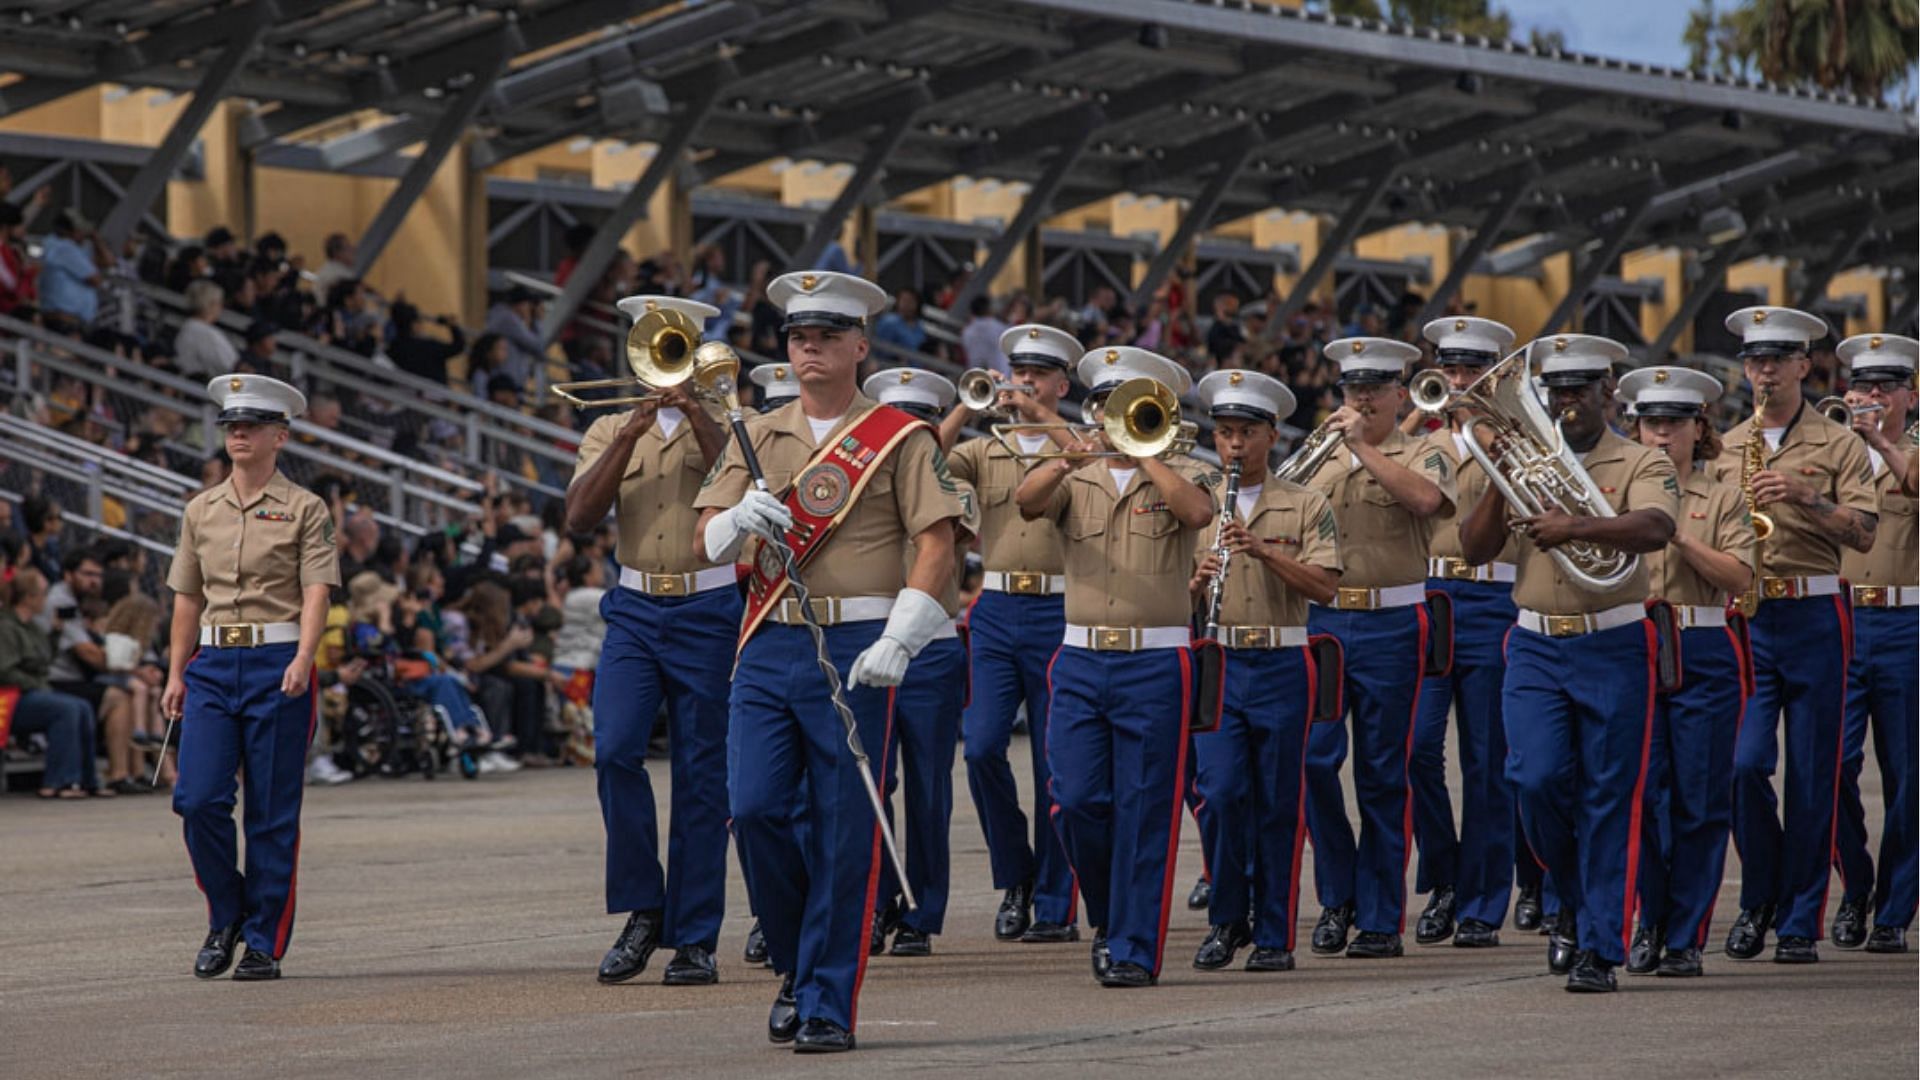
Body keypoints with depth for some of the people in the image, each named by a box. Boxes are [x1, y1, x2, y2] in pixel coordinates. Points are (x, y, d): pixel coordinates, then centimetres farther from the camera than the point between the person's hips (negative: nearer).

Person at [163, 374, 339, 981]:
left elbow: (316, 594, -8)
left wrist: (302, 660, -23)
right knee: (198, 798, -9)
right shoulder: (201, 511, 13)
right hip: (213, 664, 3)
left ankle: (265, 943, 6)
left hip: (277, 664, -3)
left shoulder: (304, 510, 0)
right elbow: (187, 599, 17)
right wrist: (175, 674, 12)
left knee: (272, 811, -1)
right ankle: (226, 915, 13)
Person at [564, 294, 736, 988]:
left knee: (701, 777, -1)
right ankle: (642, 911, -1)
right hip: (634, 611, 2)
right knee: (614, 749, -16)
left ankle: (694, 939, 4)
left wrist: (695, 413, -16)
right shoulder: (611, 430, 13)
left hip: (708, 611, -2)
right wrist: (629, 434, -10)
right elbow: (579, 517, -2)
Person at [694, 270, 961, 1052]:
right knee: (756, 809, -7)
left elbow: (936, 548, -5)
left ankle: (828, 1004, 4)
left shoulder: (899, 439, 1)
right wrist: (742, 517, -14)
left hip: (854, 651, -3)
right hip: (767, 644, 3)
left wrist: (896, 644, -16)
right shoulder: (758, 437, 14)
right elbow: (707, 540, 10)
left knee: (844, 833, -3)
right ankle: (797, 963, 16)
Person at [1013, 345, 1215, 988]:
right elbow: (1026, 502, -9)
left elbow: (1199, 513, -18)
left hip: (1155, 663, -3)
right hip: (1081, 661, 3)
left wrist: (1140, 452, -11)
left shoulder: (1176, 481, 6)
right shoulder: (1075, 482, 12)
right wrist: (1067, 459, -26)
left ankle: (1135, 949, 1)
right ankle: (1109, 918, 20)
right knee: (1077, 802, -3)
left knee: (1143, 809, -3)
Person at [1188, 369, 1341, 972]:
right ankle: (1227, 919, 7)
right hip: (1216, 665, 1)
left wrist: (1263, 551, -19)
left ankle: (1274, 937, 8)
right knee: (1221, 792, -10)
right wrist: (1199, 581, -12)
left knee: (1278, 803, 1)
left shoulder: (1306, 507, 4)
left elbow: (1324, 587, -8)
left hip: (1281, 667, -1)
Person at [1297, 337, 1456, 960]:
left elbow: (1426, 498, -20)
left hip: (1391, 627, -3)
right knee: (1312, 756, -7)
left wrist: (1363, 448, -20)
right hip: (1320, 621, 3)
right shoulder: (1321, 458, 15)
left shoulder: (1422, 457, 3)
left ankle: (1381, 920, 7)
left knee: (1383, 778, 1)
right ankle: (1336, 896, 10)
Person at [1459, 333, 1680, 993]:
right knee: (1537, 778, -12)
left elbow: (1655, 529, -20)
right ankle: (1576, 899, 15)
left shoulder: (1641, 464, 2)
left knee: (1608, 800, -3)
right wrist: (1501, 482, -8)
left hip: (1614, 648, -3)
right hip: (1536, 647, 3)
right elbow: (1474, 551, 5)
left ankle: (1599, 949, 2)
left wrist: (1578, 527, -33)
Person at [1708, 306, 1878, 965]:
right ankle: (1759, 899, 10)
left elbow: (1864, 534, -5)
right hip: (1743, 618, 2)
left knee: (1812, 777, 0)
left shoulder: (1839, 446, 4)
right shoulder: (1724, 450, 13)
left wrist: (1806, 498, -18)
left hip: (1814, 619, -2)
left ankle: (1800, 923, 7)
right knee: (1746, 763, -10)